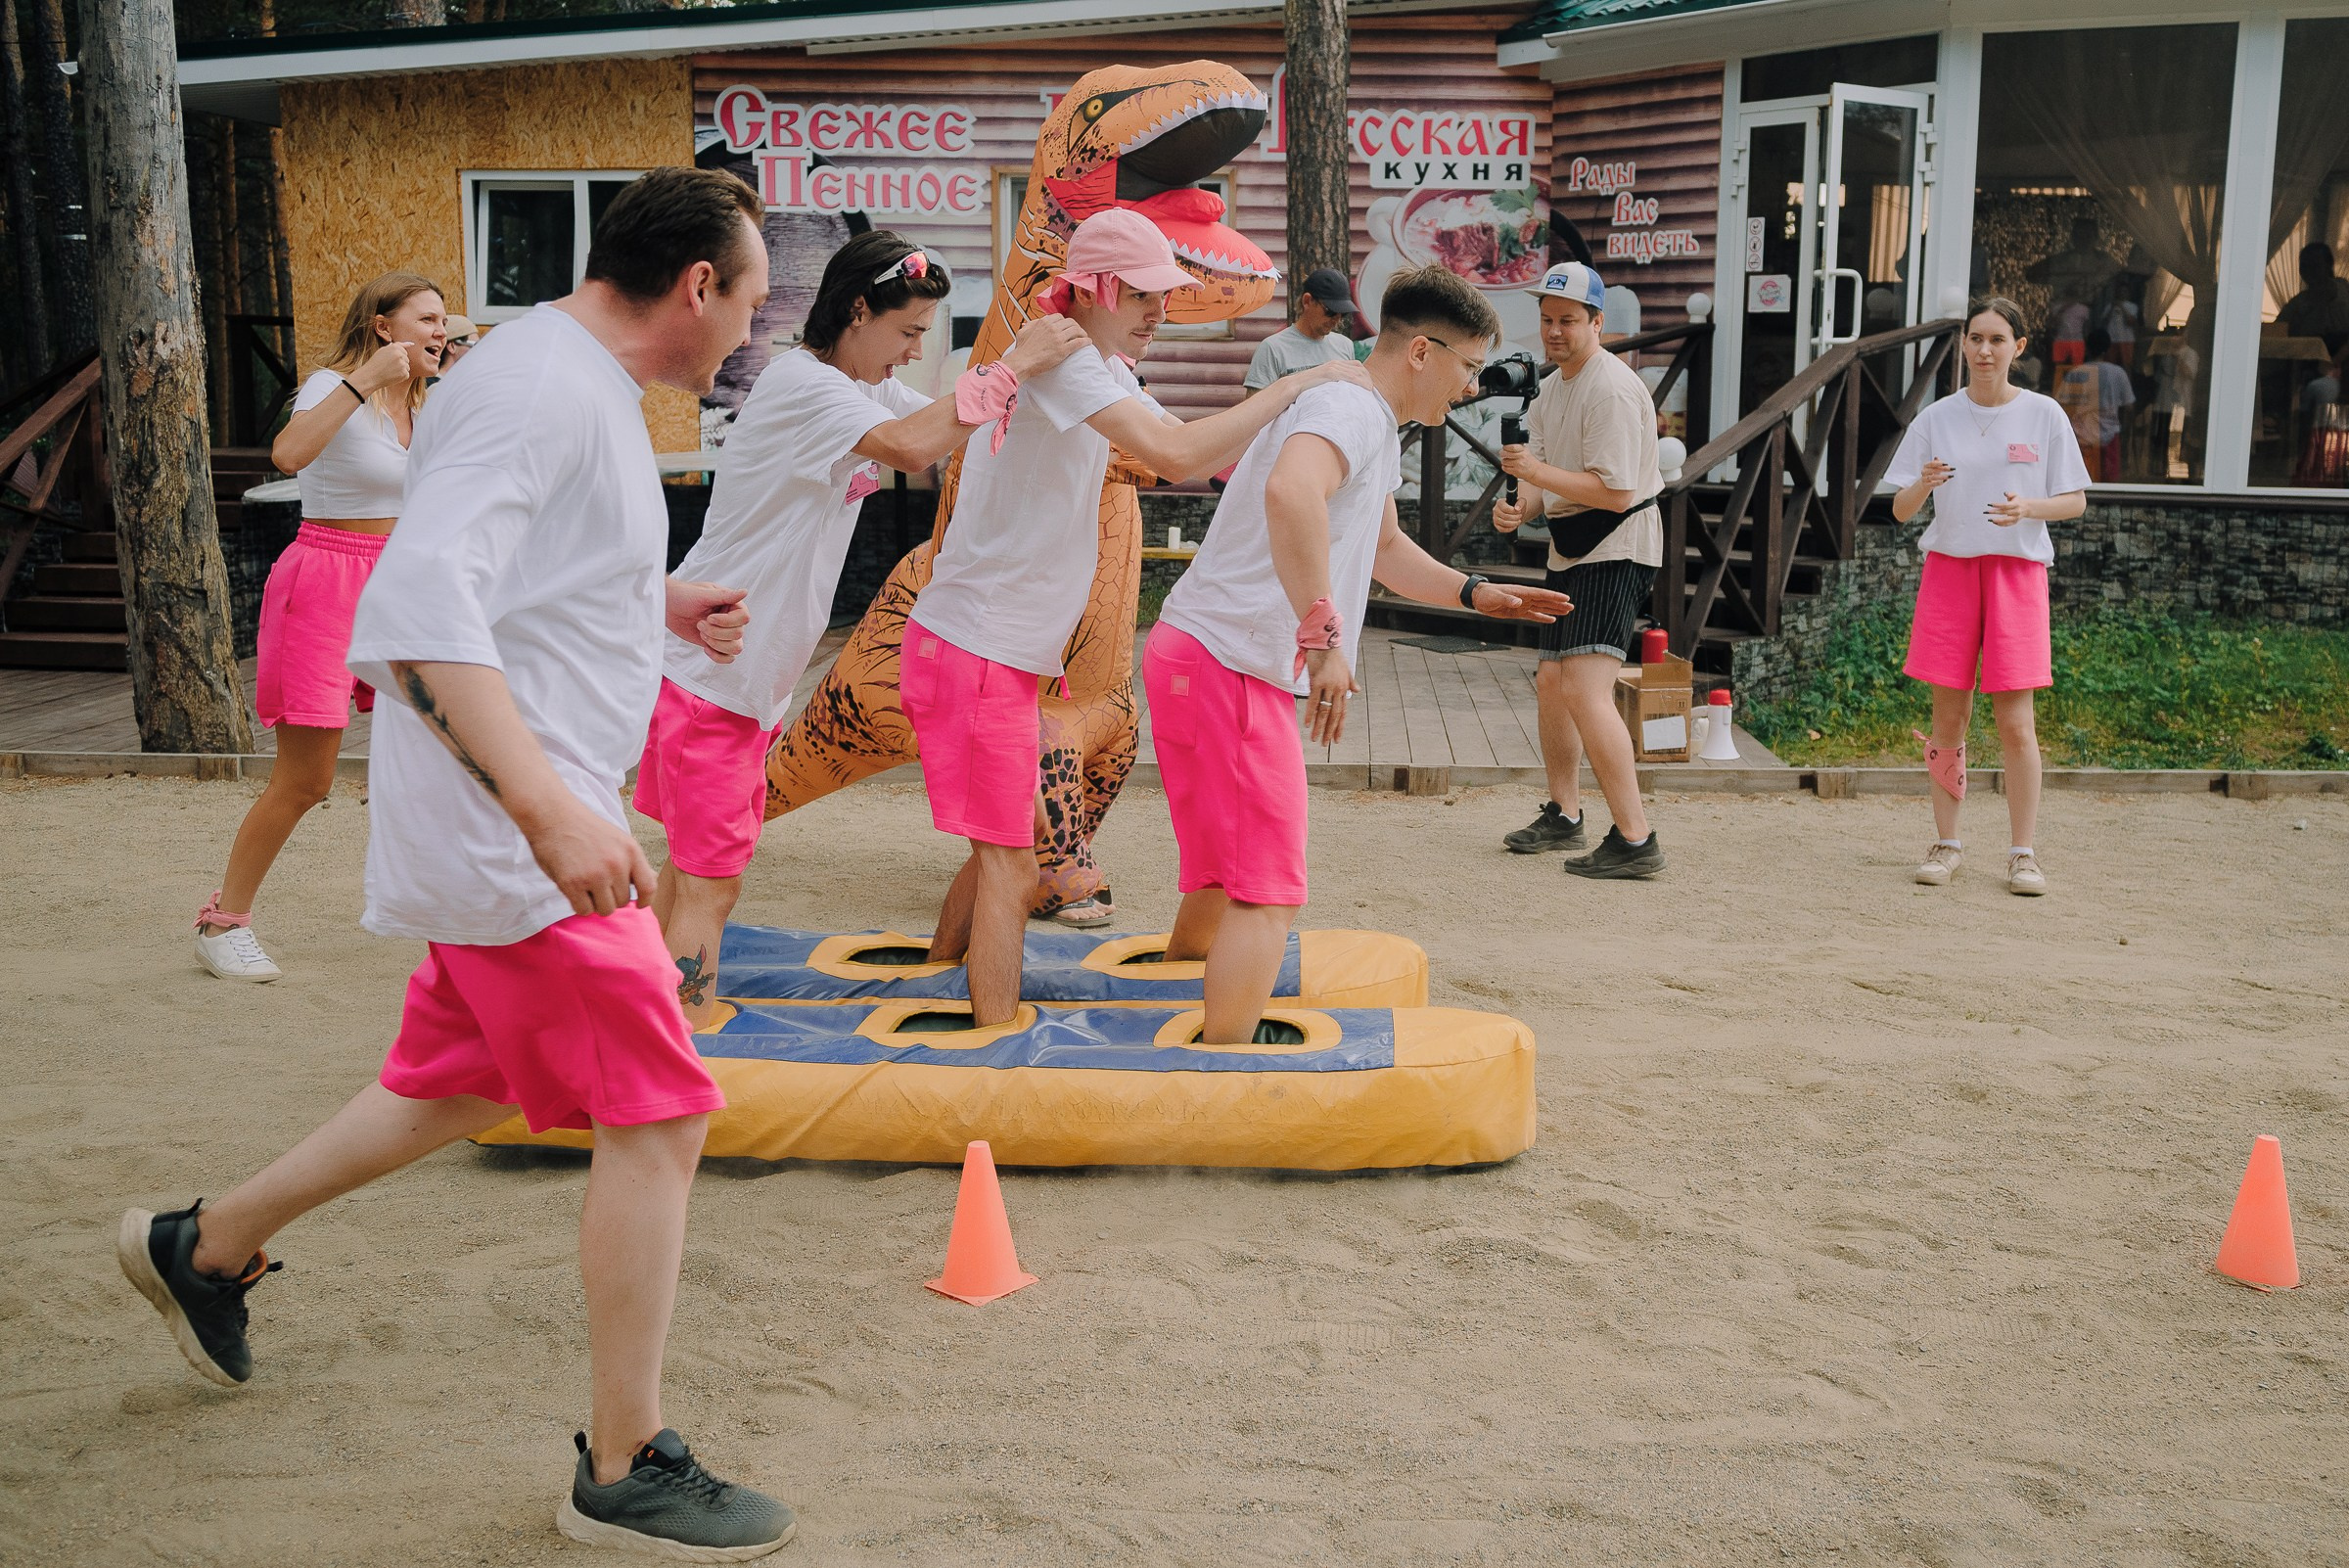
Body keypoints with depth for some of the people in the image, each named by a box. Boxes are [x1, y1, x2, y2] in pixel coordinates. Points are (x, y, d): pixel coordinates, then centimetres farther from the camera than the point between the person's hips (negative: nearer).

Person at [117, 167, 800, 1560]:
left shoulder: (585, 389, 15)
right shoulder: (541, 386, -18)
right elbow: (418, 605, -31)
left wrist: (660, 603, 20)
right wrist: (548, 804, -39)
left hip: (515, 830, 11)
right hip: (513, 836, -11)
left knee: (462, 1084, 23)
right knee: (657, 1117, -6)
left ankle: (206, 1248, 41)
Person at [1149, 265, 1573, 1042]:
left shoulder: (1376, 432, 20)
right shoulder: (1348, 407, -14)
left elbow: (1385, 548, 37)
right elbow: (1290, 493, -38)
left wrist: (1474, 592, 22)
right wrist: (1323, 636, -38)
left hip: (1198, 659, 11)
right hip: (1229, 664, -11)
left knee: (1221, 877, 18)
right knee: (1267, 893, -11)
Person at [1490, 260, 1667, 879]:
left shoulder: (1611, 390, -18)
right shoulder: (1552, 389, 14)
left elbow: (1615, 491, -24)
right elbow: (1542, 468, 11)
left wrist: (1538, 471, -24)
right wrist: (1517, 507, -10)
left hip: (1617, 551, -10)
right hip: (1572, 551, 10)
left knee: (1584, 689, -22)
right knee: (1551, 684, 17)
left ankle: (1635, 839, -21)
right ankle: (1562, 816, 33)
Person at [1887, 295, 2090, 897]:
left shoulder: (2044, 415, 3)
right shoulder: (1937, 418, 6)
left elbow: (2076, 501, 4)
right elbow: (1900, 509, 4)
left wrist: (2028, 507, -16)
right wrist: (1923, 484, -18)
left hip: (2017, 571, -1)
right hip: (1949, 566, 2)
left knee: (2014, 720, -5)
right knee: (1948, 717, 2)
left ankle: (2023, 853, 4)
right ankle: (1946, 844, 13)